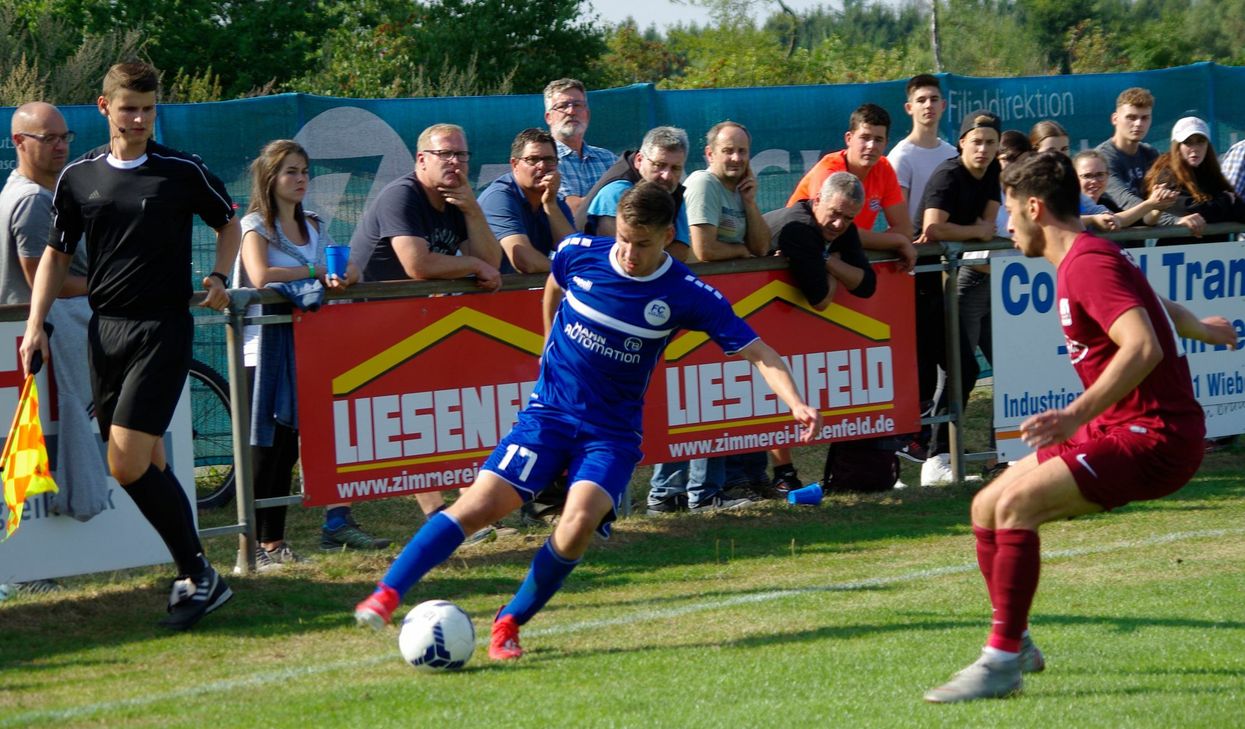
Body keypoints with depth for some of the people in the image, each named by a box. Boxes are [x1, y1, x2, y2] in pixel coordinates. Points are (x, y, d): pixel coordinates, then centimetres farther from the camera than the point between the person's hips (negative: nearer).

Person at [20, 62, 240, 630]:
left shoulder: (184, 172, -2)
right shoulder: (78, 178, 7)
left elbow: (228, 222, 14)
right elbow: (57, 254, 15)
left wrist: (218, 278, -2)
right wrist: (36, 324, 5)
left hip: (163, 327, -5)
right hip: (105, 328, 5)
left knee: (129, 463, -16)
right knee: (147, 463, 5)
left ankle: (198, 576, -6)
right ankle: (195, 576, 15)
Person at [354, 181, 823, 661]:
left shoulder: (687, 295, -12)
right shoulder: (579, 253, -6)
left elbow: (756, 352, -11)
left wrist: (795, 403, -26)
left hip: (612, 433, -1)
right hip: (550, 412, 1)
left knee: (579, 523, -25)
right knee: (480, 504, -17)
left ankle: (509, 625, -6)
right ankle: (386, 595, -12)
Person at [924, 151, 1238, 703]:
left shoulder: (1088, 263, -17)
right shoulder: (1083, 259, 14)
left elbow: (1143, 347, -31)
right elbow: (1157, 307, 34)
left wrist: (1077, 414, -38)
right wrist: (1201, 329, 55)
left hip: (1155, 436, -10)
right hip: (1117, 430, 10)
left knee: (1016, 504, -26)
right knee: (986, 509, 9)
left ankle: (1001, 662, -24)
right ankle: (1015, 643, 23)